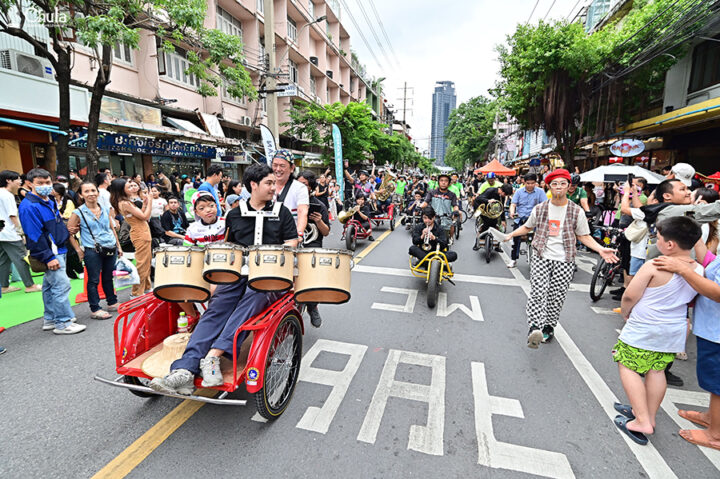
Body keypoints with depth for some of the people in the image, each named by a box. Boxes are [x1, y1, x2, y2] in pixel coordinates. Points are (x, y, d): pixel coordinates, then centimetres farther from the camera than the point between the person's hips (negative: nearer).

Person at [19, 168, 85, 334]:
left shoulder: (49, 202, 13)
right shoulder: (29, 206, -16)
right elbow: (34, 235, -20)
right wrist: (48, 257, -21)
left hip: (58, 250, 9)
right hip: (49, 253, -9)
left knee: (50, 286, 16)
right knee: (61, 286, -9)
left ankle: (50, 320, 27)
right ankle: (63, 323, -1)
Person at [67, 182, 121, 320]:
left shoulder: (105, 210, 8)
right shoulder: (78, 213, -5)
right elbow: (68, 233, -1)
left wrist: (118, 246, 15)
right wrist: (79, 250, -5)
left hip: (111, 249, 4)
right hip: (92, 251, -4)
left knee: (108, 277, 16)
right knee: (93, 280, 2)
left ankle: (112, 303, 29)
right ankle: (95, 310, 11)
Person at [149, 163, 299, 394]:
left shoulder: (281, 212, 11)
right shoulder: (235, 214, 17)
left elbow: (291, 243, 8)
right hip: (238, 272, 3)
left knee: (252, 298, -35)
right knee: (216, 308, -21)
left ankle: (213, 356, -37)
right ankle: (184, 370, -29)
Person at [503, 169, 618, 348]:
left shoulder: (576, 211, 3)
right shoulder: (539, 209, 6)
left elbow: (584, 236, 8)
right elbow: (527, 227, 20)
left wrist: (601, 249, -5)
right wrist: (511, 235, 7)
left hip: (564, 261, 0)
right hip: (541, 258, 0)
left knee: (556, 297, 3)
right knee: (538, 292, -15)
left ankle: (548, 327, 19)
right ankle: (535, 328, -22)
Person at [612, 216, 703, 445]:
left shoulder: (654, 267, -22)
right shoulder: (699, 270, 0)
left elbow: (629, 297, -18)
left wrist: (626, 313, 0)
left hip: (642, 331, -7)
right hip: (674, 332, 7)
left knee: (628, 367, 5)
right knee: (657, 371, 18)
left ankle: (642, 422, 4)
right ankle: (649, 416, 31)